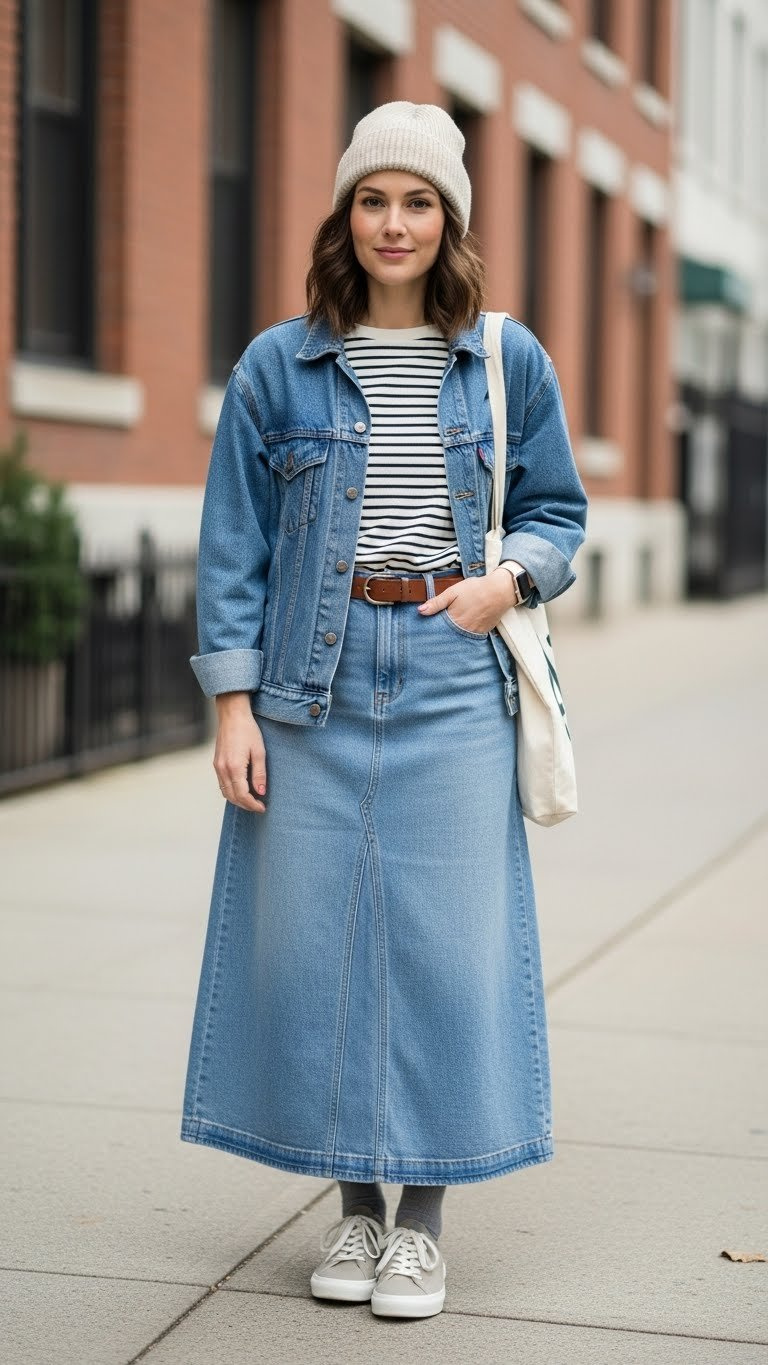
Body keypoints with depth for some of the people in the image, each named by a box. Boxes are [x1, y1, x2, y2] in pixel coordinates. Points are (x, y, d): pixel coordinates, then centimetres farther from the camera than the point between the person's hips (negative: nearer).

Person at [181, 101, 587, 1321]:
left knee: (450, 941, -2)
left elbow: (559, 510, 16)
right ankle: (355, 1203, 19)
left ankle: (424, 1216, 13)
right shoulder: (278, 368, 4)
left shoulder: (509, 363, 7)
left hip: (454, 684, 0)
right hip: (313, 684, 0)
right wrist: (232, 702, -3)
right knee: (312, 938, 2)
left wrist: (511, 578, -6)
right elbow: (233, 546, 4)